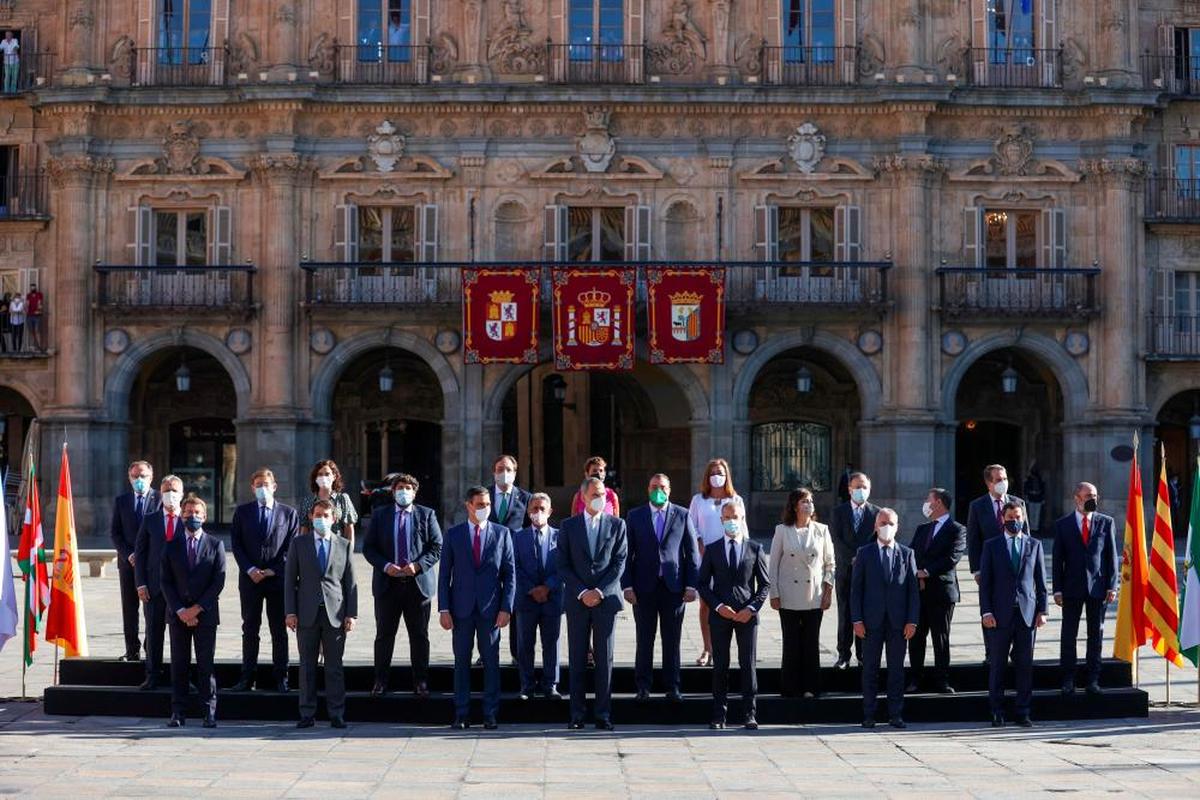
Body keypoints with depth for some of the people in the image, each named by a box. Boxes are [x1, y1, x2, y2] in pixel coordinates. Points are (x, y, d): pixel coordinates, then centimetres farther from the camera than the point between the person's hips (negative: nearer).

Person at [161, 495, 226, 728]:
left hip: (205, 613, -2)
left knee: (206, 664, -1)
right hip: (178, 613, 2)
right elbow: (166, 582, 5)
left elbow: (219, 581, -2)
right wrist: (180, 611, -7)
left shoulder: (215, 545, 4)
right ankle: (178, 712, 6)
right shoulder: (172, 546, 9)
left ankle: (209, 712, 3)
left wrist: (197, 608, -9)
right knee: (179, 664, 3)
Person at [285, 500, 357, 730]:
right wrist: (290, 612, -2)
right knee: (307, 666, 3)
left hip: (335, 613, 0)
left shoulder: (344, 545, 10)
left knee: (334, 666, 1)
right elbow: (290, 579, 6)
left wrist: (351, 614, 1)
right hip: (307, 614, 0)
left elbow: (350, 582, 8)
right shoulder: (298, 543, 8)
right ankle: (307, 715, 9)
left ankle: (336, 715, 6)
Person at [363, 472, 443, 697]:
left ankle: (420, 682, 12)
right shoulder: (379, 515, 7)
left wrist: (418, 565, -13)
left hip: (418, 583, 0)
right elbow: (368, 547, 4)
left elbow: (437, 547, 2)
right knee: (384, 635, 5)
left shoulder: (427, 515, 5)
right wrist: (385, 566, -11)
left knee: (419, 636, 4)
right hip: (387, 584, 0)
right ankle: (381, 681, 13)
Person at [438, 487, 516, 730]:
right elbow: (444, 575, 5)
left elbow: (509, 574, 4)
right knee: (461, 661, 4)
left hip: (490, 609, 0)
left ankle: (490, 714, 9)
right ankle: (461, 714, 10)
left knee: (491, 662, 2)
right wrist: (444, 609, -3)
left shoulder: (502, 534, 5)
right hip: (462, 608, 0)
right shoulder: (453, 534, 5)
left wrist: (506, 608, -5)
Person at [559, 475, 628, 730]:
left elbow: (620, 562, 1)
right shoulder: (569, 525, 7)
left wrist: (600, 591, -10)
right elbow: (563, 565, 3)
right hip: (577, 600, 0)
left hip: (606, 598, 0)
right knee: (577, 659, 2)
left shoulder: (617, 525, 6)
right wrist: (582, 592, -8)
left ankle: (603, 714, 4)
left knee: (605, 659, 0)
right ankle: (577, 714, 5)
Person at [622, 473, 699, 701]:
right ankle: (643, 686, 12)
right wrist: (627, 585, -4)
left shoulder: (682, 515, 6)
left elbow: (692, 552, 5)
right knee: (644, 640, 4)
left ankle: (672, 687, 11)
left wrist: (691, 585, -2)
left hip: (673, 586, 0)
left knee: (672, 641, 4)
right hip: (644, 587, 0)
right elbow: (627, 553, 5)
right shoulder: (635, 516, 7)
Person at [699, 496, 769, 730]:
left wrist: (752, 608, -7)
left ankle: (750, 715, 5)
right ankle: (719, 715, 6)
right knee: (720, 666, 2)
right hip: (720, 614, 0)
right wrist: (718, 606, -8)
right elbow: (703, 583, 6)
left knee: (748, 665, 0)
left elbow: (765, 583, 6)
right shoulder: (712, 549, 7)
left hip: (747, 614, 0)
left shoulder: (755, 548, 6)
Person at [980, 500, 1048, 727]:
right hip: (1001, 614, -1)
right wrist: (986, 612, -6)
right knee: (997, 664, 1)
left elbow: (1041, 580, 10)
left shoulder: (1034, 545, 11)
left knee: (1025, 664, 2)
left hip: (1027, 613, 1)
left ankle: (1023, 713, 8)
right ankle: (997, 713, 8)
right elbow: (985, 581, 3)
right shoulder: (991, 545, 6)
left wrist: (1042, 610, 3)